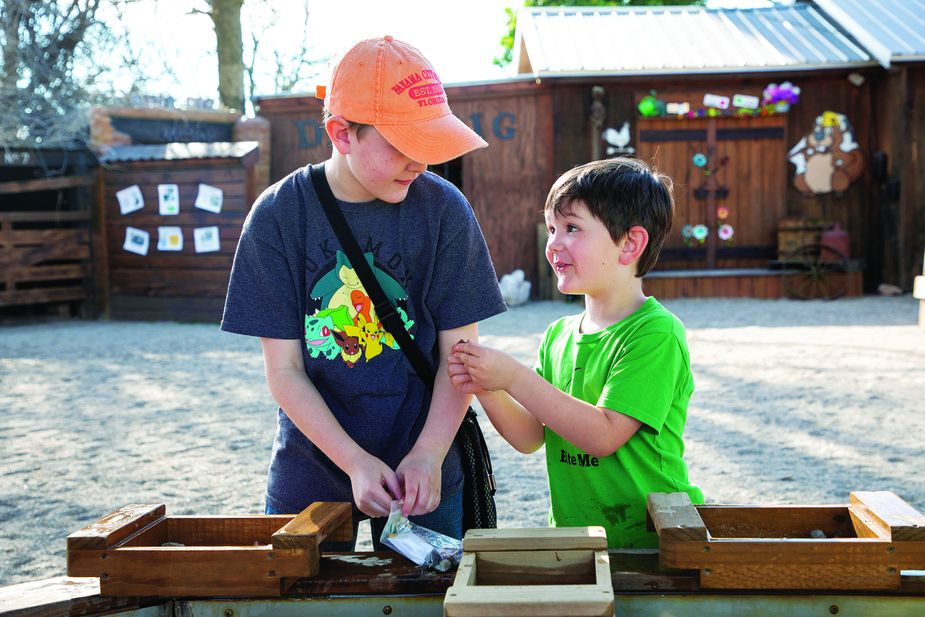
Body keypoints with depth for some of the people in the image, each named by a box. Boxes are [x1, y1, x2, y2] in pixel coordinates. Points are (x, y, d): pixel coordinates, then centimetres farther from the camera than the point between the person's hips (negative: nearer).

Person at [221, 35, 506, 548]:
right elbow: (284, 371, -9)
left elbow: (458, 352, -6)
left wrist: (428, 455, -20)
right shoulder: (278, 216, -10)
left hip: (422, 475, 0)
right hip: (308, 472, 0)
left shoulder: (443, 208, -8)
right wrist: (355, 462, -19)